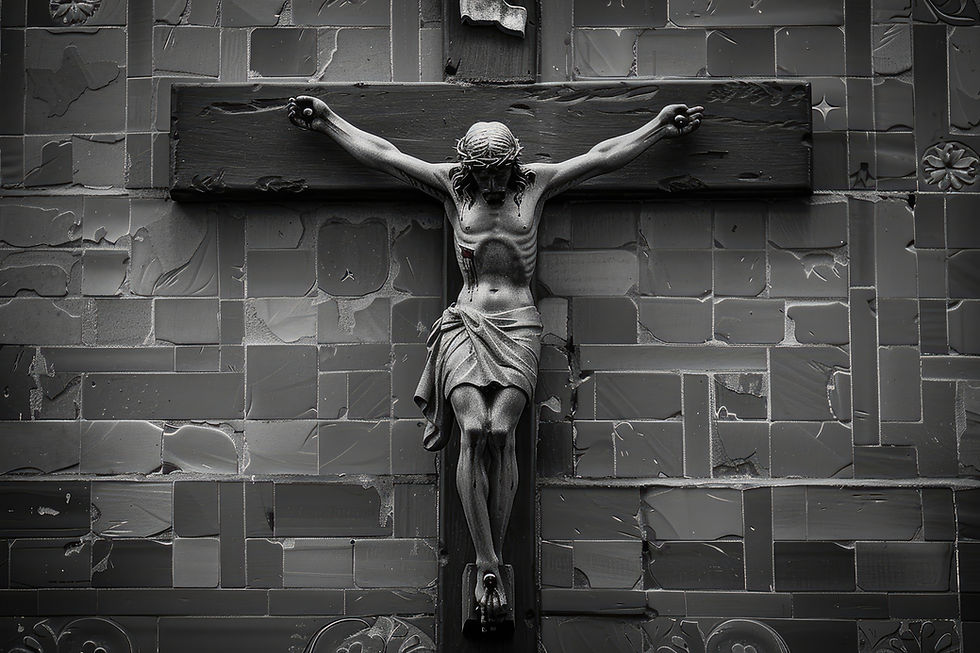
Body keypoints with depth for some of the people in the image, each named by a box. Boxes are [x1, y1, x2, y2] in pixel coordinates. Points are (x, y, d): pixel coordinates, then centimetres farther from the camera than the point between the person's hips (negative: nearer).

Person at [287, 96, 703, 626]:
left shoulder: (536, 183, 12)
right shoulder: (451, 184, 12)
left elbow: (604, 156, 16)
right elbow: (381, 154, 15)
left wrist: (660, 126, 18)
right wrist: (327, 121, 16)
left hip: (518, 325, 0)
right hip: (466, 322, 0)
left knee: (500, 432, -18)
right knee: (474, 431, -19)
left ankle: (491, 565, -12)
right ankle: (488, 565, -16)